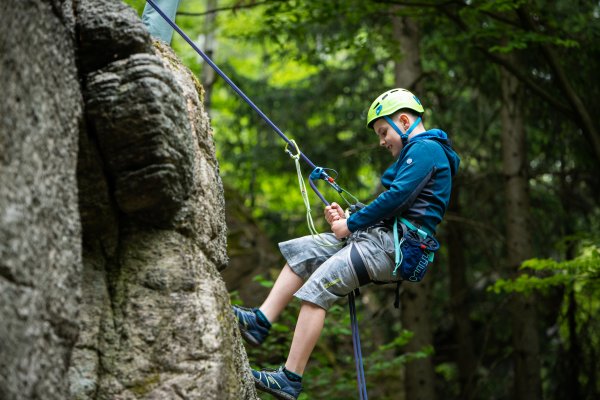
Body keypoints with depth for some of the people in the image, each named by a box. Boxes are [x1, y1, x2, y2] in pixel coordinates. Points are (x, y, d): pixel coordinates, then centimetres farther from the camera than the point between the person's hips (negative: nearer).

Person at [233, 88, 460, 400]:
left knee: (316, 289, -19)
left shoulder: (425, 148, -8)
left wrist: (350, 225, -9)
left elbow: (397, 197, -18)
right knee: (301, 252, 8)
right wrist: (347, 219, 8)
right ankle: (261, 321, 2)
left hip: (397, 247, -11)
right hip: (383, 236, 11)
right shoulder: (416, 152, 25)